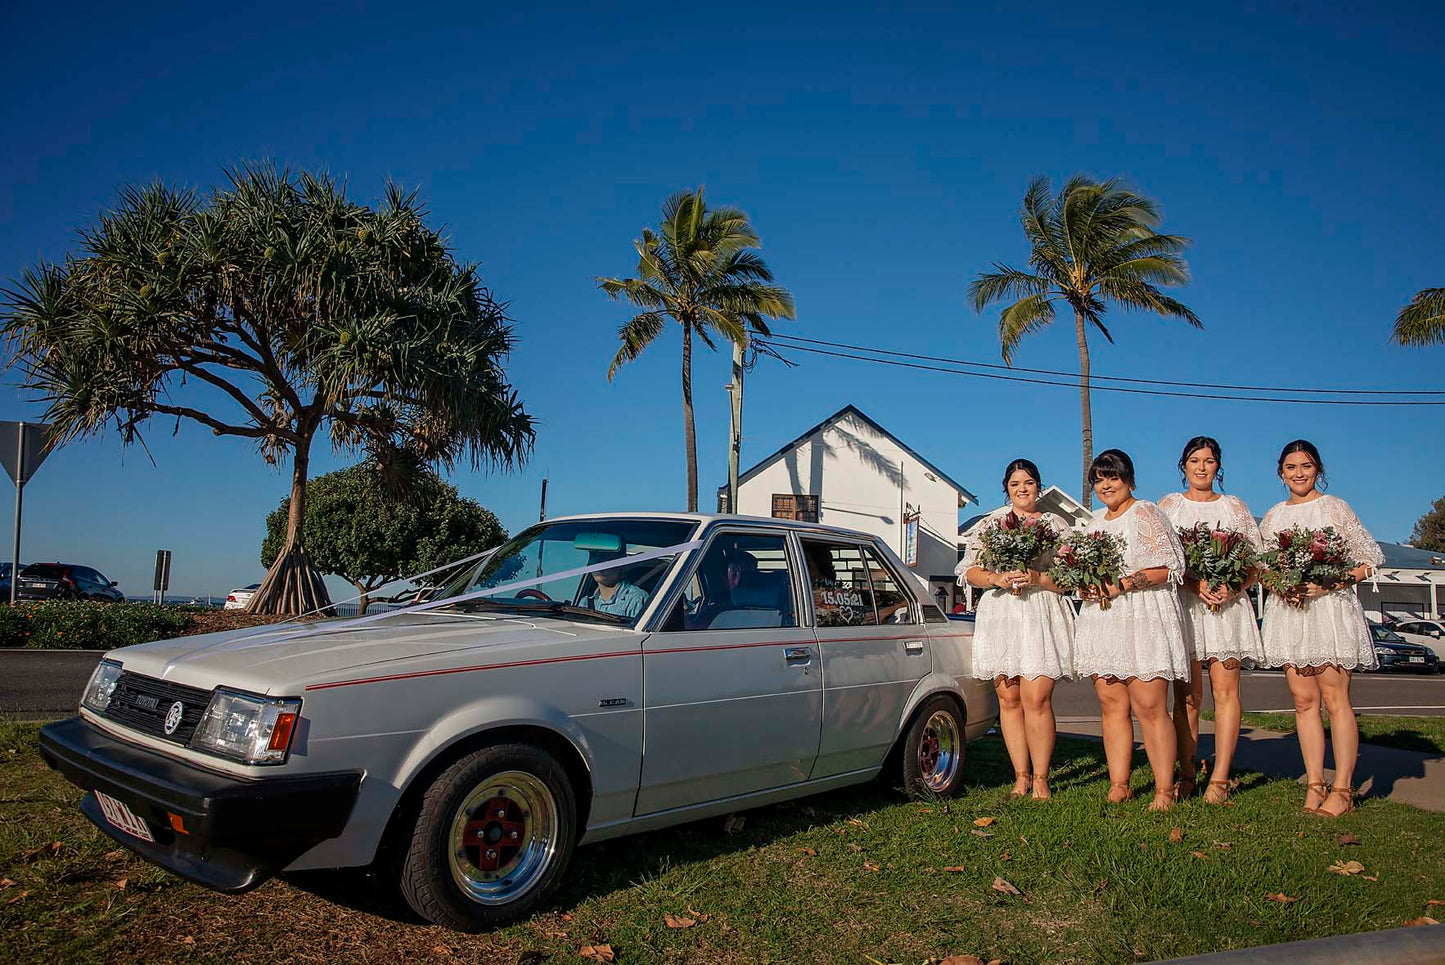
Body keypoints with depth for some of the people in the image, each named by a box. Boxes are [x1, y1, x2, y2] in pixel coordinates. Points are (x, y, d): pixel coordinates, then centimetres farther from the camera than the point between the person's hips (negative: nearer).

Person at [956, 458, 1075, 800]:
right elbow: (969, 571, 6)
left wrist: (1036, 577, -12)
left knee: (1036, 700, -9)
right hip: (1000, 618, 2)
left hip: (1042, 619, -2)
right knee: (1009, 700, 4)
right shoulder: (989, 525, 13)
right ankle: (1021, 776, 13)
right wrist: (998, 578, -12)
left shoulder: (1057, 526, 10)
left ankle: (1040, 779, 1)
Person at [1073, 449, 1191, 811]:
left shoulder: (1144, 513, -1)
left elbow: (1166, 568, -10)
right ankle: (1119, 785, 9)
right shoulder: (1095, 521, 21)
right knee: (1112, 707, 5)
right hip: (1101, 622, 7)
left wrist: (1120, 585, -17)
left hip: (1141, 621, -7)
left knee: (1150, 707, -8)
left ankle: (1164, 790, -2)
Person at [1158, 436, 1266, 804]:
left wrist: (1231, 589, -10)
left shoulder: (1235, 507, 16)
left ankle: (1219, 779, -5)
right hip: (1183, 603, -1)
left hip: (1228, 604, 1)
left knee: (1225, 690, -6)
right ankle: (1187, 775, 2)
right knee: (1186, 695, -2)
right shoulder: (1169, 504, 13)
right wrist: (1195, 584, -14)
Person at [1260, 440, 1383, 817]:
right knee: (1303, 700, 4)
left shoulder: (1335, 508, 2)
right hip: (1289, 611, 4)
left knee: (1334, 698, -6)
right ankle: (1314, 784, 10)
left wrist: (1330, 584, -13)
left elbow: (1371, 558, 0)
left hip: (1330, 608, -4)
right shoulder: (1273, 517, 13)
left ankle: (1342, 789, 0)